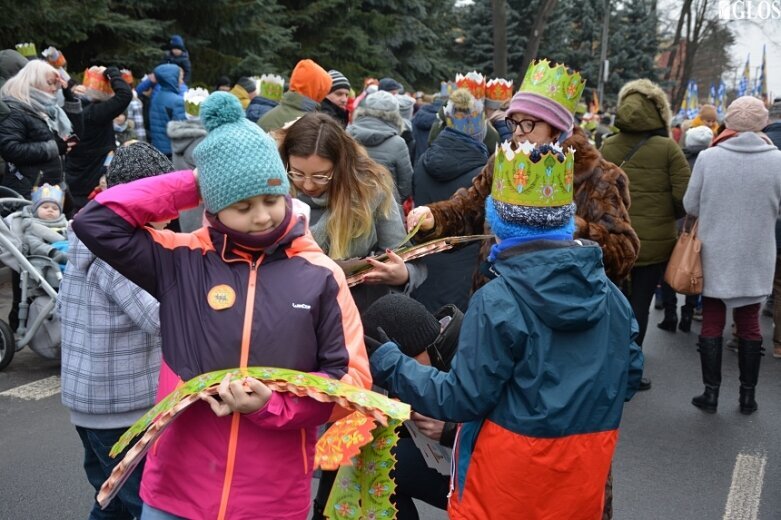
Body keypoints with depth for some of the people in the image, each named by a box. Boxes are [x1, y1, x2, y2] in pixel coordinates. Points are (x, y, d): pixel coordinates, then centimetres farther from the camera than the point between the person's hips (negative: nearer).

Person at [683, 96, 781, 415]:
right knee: (749, 324, 13)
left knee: (712, 323, 11)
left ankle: (711, 393, 15)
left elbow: (690, 205, -4)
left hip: (715, 255, -1)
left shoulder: (708, 157, -11)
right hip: (755, 258, 1)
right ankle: (748, 395, 21)